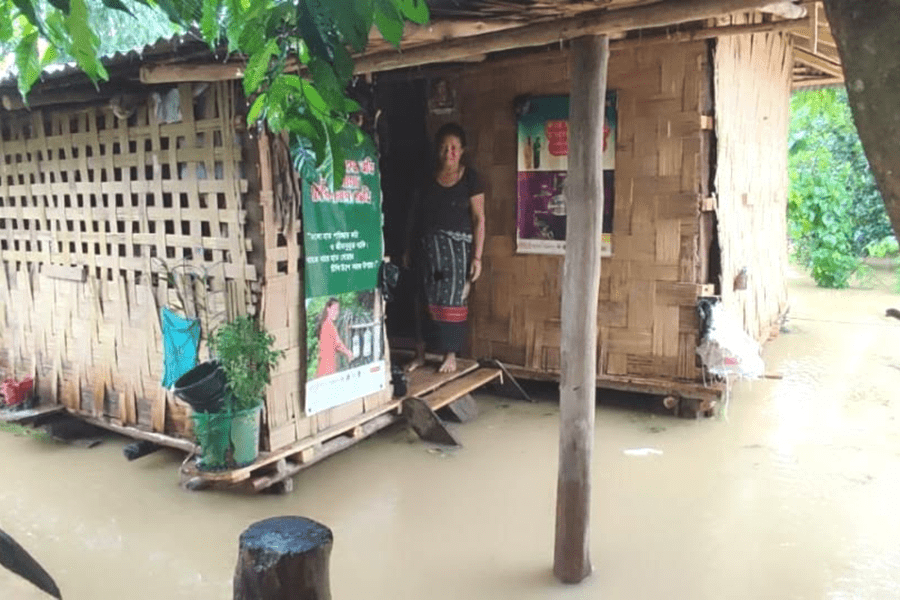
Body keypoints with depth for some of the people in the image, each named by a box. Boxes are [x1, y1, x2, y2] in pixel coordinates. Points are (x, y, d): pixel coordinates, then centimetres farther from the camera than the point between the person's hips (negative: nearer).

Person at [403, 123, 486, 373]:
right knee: (424, 300, 6)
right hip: (427, 246, 3)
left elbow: (478, 218, -3)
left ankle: (450, 355, 11)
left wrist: (477, 256, -9)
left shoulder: (470, 179, -1)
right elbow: (414, 214, 11)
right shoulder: (427, 177, 7)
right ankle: (420, 354, 15)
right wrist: (407, 249, 8)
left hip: (457, 247, -3)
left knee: (452, 300, -1)